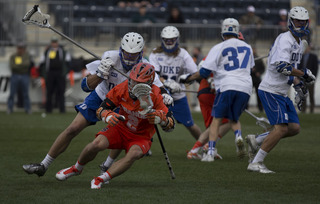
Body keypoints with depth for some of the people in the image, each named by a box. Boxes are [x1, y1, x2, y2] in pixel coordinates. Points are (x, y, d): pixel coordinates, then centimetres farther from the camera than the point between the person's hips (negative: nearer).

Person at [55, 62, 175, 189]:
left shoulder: (155, 97, -21)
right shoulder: (122, 89, -16)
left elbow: (170, 126, -15)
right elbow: (100, 109, -9)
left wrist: (161, 119, -39)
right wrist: (107, 116, -33)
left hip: (141, 138, -2)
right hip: (121, 129, 2)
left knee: (134, 154, -35)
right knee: (97, 144, -24)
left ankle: (101, 179, -27)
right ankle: (76, 169, 7)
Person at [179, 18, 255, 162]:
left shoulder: (219, 48, 1)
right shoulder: (247, 47, 16)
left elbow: (204, 72, -1)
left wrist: (189, 78, 13)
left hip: (227, 86, -4)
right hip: (245, 87, 4)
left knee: (216, 119, 5)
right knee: (234, 118, 19)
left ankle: (211, 152, -5)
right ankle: (238, 136, -13)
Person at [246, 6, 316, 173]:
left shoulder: (299, 44, 16)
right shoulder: (285, 40, -16)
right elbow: (282, 67, -27)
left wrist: (297, 81, 11)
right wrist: (304, 74, -18)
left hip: (281, 93, 10)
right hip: (270, 91, -10)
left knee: (294, 128, 6)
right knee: (281, 128, -17)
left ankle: (258, 141, 15)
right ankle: (256, 163, -11)